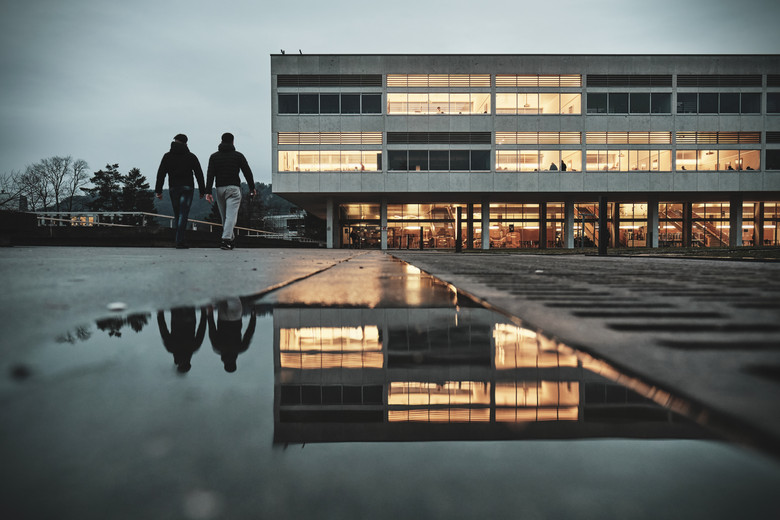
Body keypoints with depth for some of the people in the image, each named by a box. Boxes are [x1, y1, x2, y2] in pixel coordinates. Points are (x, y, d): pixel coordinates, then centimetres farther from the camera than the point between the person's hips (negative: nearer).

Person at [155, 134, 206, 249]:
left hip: (173, 189, 2)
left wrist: (158, 190, 4)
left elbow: (161, 174, 3)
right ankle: (179, 242, -15)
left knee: (177, 215, 12)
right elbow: (199, 174, 3)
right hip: (187, 188, -2)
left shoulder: (167, 156, 7)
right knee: (183, 215, -6)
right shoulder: (191, 156, 5)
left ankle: (181, 240, 15)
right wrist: (202, 190, 6)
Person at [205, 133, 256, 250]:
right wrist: (252, 188, 11)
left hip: (220, 189, 3)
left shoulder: (214, 156, 7)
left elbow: (210, 175, -1)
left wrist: (208, 192, -4)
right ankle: (226, 240, -22)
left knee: (224, 217, 14)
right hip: (234, 188, -3)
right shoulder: (238, 155, 2)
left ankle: (230, 240, 20)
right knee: (231, 215, -9)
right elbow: (247, 172, 2)